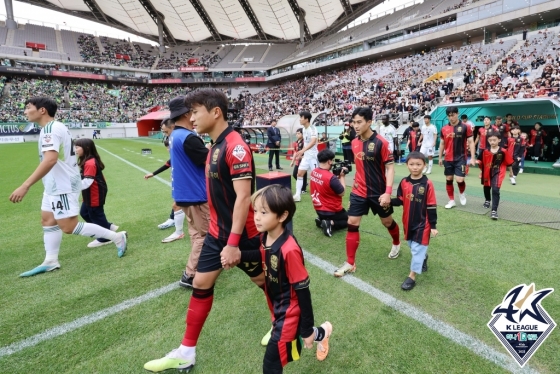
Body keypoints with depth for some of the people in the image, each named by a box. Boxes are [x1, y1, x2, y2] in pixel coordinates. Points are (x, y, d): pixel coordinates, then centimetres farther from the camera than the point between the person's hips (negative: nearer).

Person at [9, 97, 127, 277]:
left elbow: (50, 160, -32)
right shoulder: (56, 127, 13)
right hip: (56, 185, 10)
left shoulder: (50, 128, -18)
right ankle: (50, 262, 23)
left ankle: (117, 237, -1)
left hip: (63, 186, -10)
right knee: (48, 220, 14)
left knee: (68, 227, -6)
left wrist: (25, 186, -34)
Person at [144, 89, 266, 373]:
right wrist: (218, 230, 20)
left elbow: (243, 196, -26)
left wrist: (233, 242, -26)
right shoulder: (214, 145, 7)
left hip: (240, 234, -8)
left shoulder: (236, 146, -21)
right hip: (216, 232, 8)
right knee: (201, 284, 11)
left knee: (263, 280, 13)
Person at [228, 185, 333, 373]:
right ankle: (321, 333, 56)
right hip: (277, 307, 8)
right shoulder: (265, 237, -11)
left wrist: (307, 330, -15)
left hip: (289, 312, -8)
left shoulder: (289, 250, -33)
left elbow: (303, 291, -24)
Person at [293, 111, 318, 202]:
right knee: (299, 174, 6)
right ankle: (297, 195, 11)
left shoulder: (312, 128, -18)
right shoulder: (304, 129, 8)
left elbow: (313, 142, -34)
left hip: (313, 156, -8)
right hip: (306, 155, 8)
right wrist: (302, 153, 21)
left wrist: (302, 150, -46)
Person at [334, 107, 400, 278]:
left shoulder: (381, 142, -16)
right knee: (352, 224, -2)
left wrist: (388, 192, -23)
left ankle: (396, 244, 49)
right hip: (359, 192, 4)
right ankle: (350, 263, 8)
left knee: (387, 221, 16)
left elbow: (390, 167, -15)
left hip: (378, 192, -4)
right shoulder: (354, 143, 1)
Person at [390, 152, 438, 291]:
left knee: (418, 248, -1)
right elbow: (400, 200, 4)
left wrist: (433, 226, -9)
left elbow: (432, 207, -11)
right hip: (408, 222, 5)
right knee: (413, 246, 22)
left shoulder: (427, 184, -14)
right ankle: (423, 257, 52)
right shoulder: (404, 182, -2)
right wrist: (389, 201, -17)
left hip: (422, 223, -5)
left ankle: (412, 277, 6)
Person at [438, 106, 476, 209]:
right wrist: (440, 157, 13)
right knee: (448, 179, 7)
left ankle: (462, 193, 23)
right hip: (448, 159, 4)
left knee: (460, 180, -10)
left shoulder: (465, 127, -5)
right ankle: (452, 200, 20)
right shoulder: (444, 129, 4)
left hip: (460, 158, -3)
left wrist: (472, 158, -10)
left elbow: (471, 142, -4)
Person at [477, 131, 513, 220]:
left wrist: (510, 172, 9)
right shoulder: (485, 151, -8)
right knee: (486, 188, 25)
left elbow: (509, 163, -1)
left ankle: (494, 210, -16)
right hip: (487, 173, 4)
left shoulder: (503, 152, -13)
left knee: (495, 190, -19)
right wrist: (481, 172, 6)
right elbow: (481, 162, 2)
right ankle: (487, 200, 57)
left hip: (498, 173, -4)